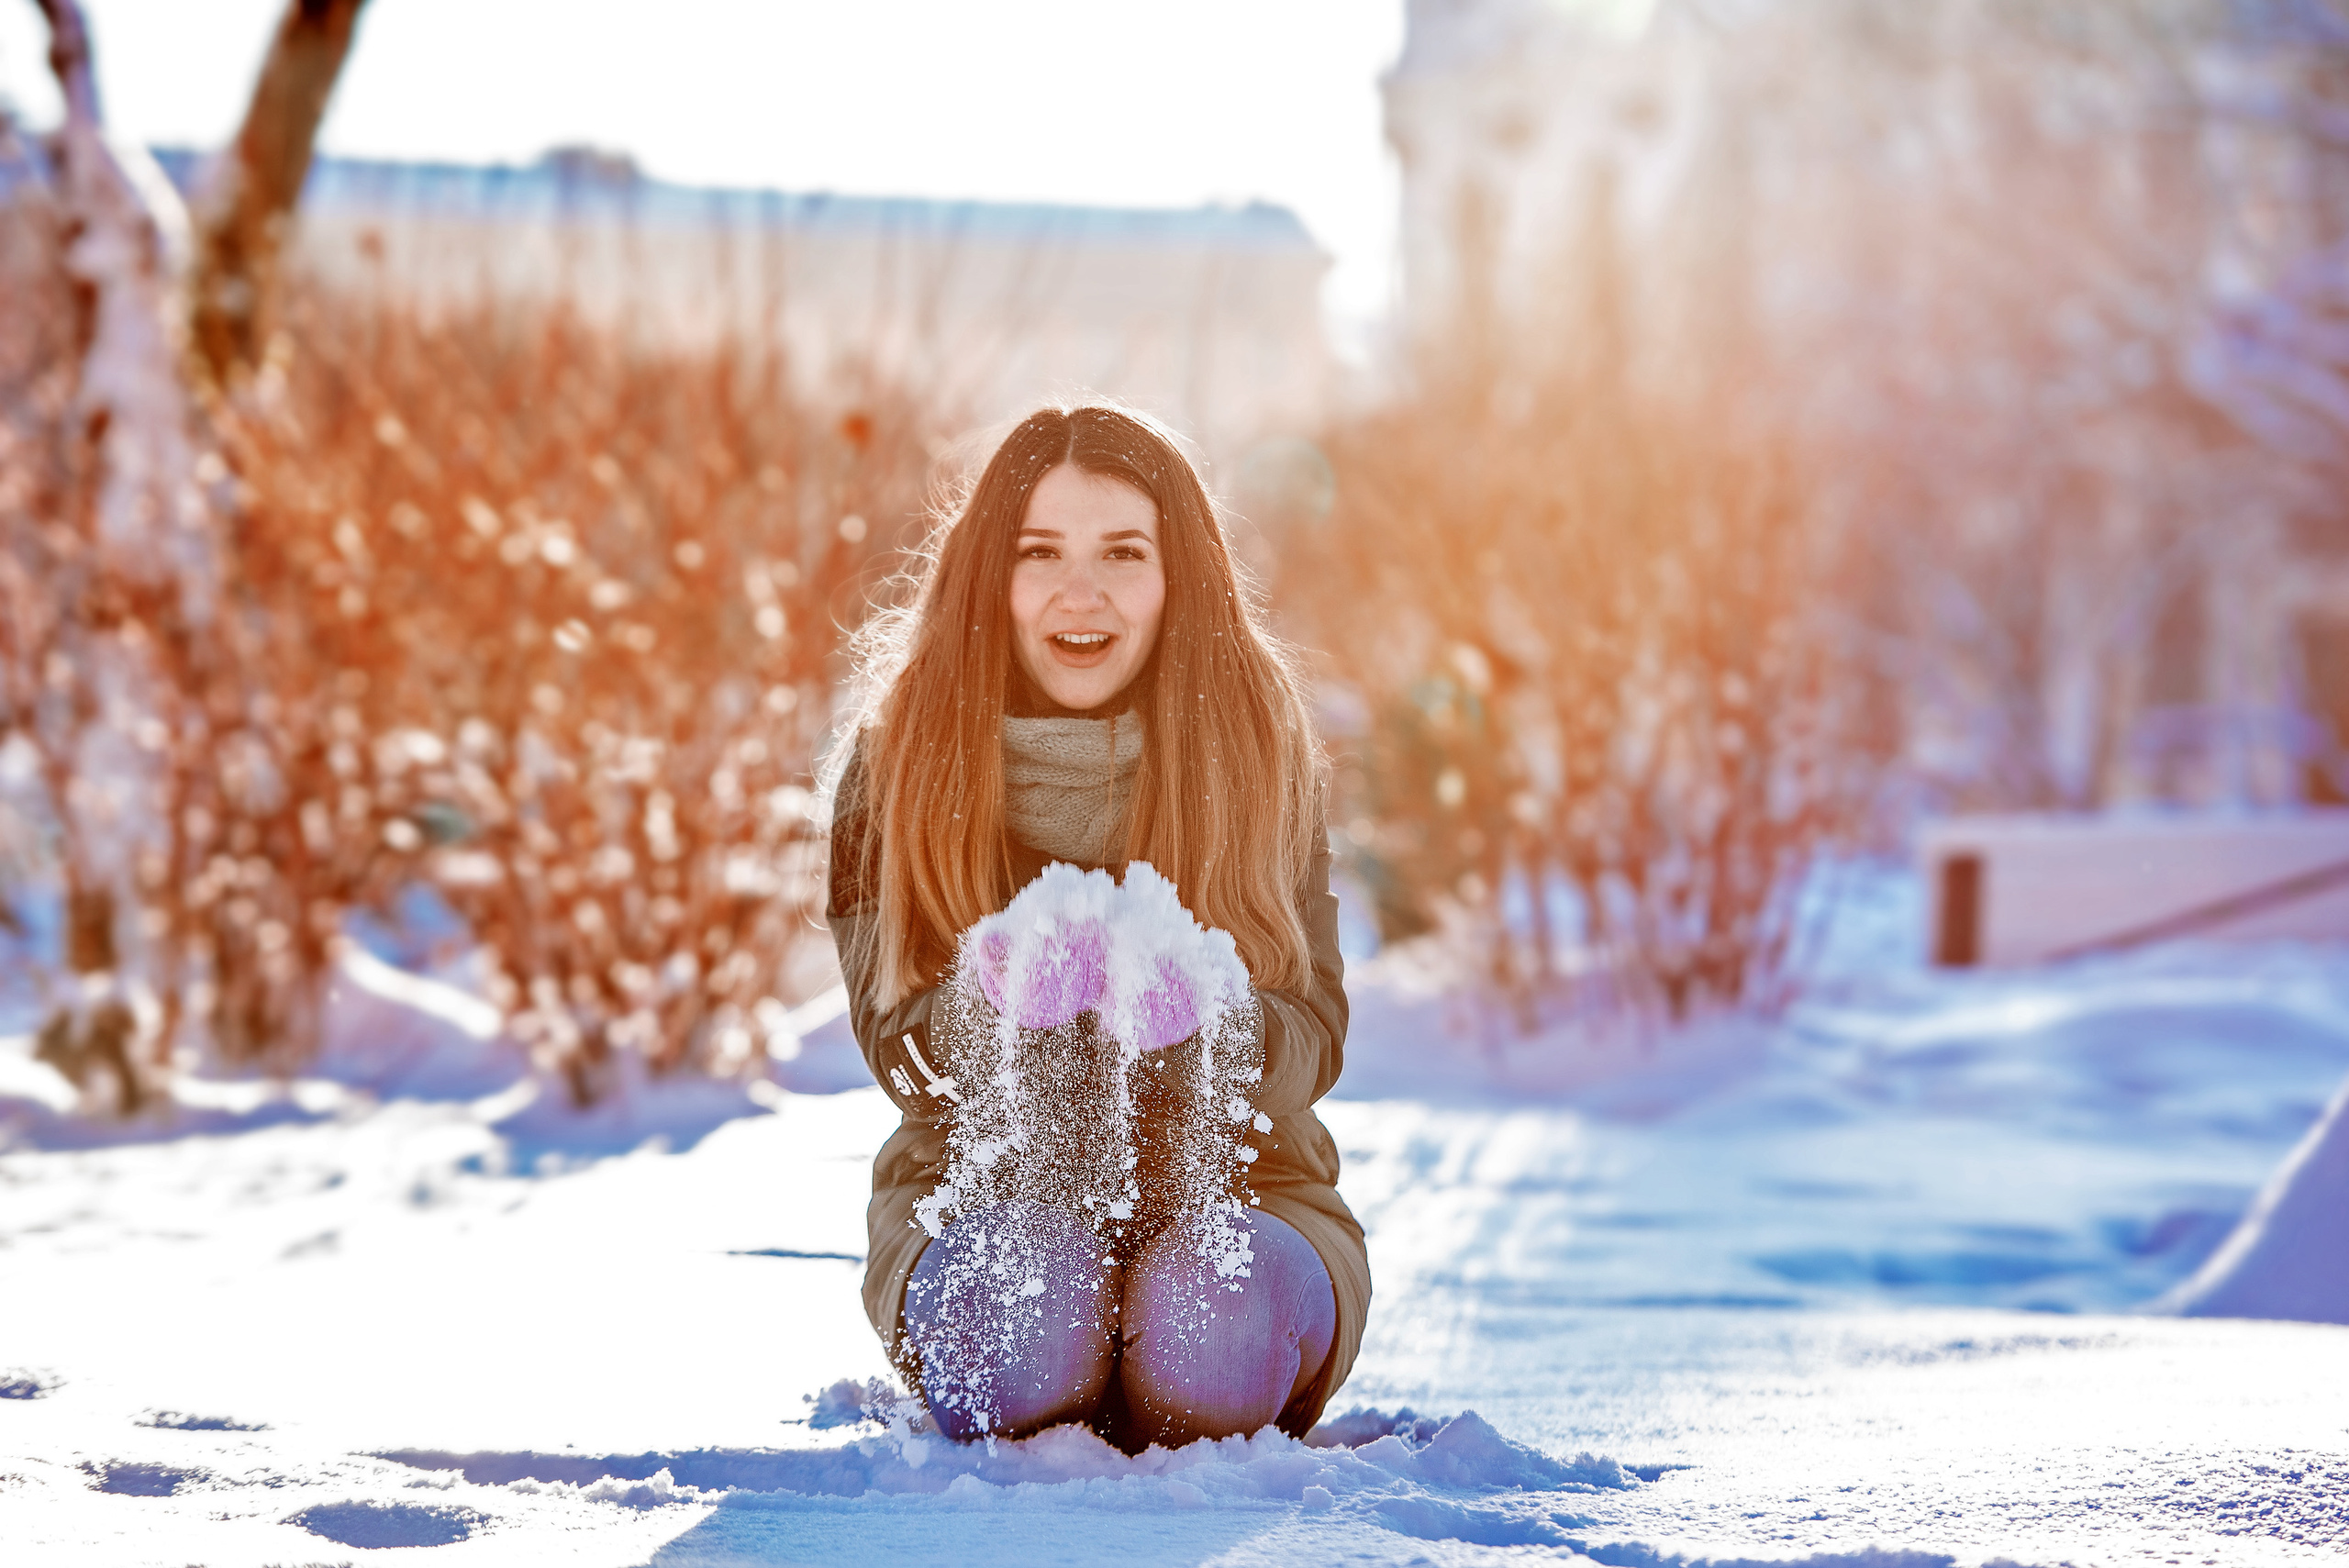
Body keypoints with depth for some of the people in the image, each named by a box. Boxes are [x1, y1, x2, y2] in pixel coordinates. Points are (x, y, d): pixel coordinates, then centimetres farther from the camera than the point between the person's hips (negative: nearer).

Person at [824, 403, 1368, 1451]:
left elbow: (1312, 1041, -8)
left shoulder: (1253, 744, -2)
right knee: (1028, 1302, -37)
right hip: (980, 1184, 0)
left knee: (1209, 1319, -36)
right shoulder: (903, 756, -3)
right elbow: (895, 1040, -9)